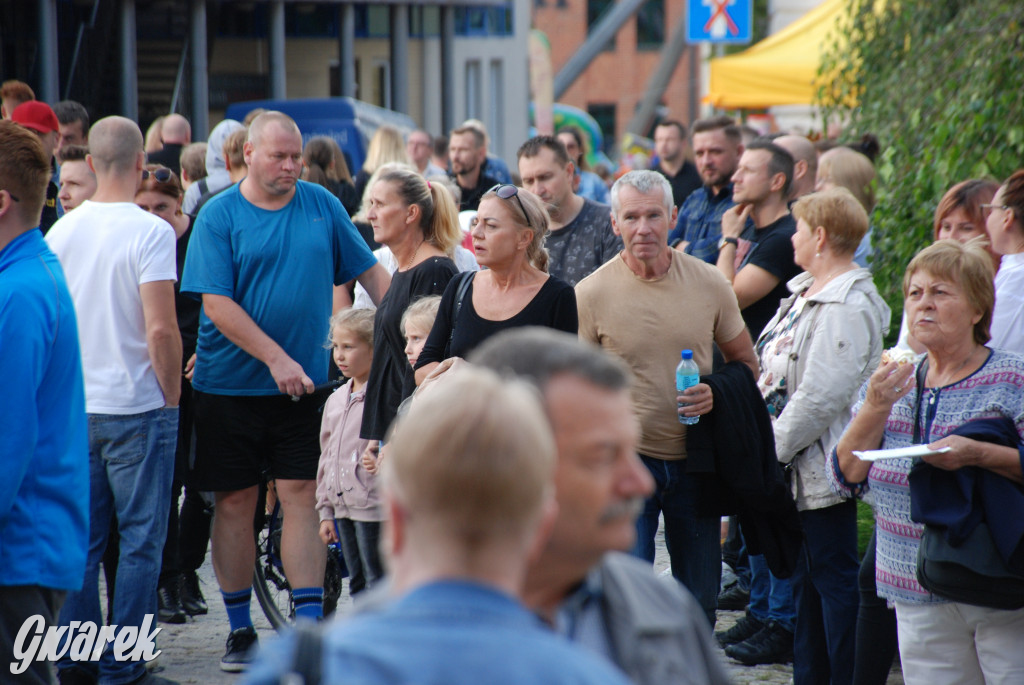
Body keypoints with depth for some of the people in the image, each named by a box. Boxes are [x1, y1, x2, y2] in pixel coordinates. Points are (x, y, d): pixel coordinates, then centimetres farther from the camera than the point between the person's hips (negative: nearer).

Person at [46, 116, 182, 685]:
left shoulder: (61, 232, 4)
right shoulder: (150, 232, -13)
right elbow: (161, 329, -18)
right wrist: (172, 393, -4)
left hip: (74, 407, 5)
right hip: (138, 406, -5)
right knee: (140, 540, 2)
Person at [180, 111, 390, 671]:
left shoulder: (321, 205, 5)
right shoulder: (219, 216, -4)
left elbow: (369, 272, 11)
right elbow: (217, 304, -12)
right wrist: (277, 359, -19)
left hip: (302, 384, 2)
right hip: (229, 386, -2)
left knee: (302, 496, -2)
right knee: (235, 501, 5)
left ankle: (309, 624, 0)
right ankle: (240, 629, 16)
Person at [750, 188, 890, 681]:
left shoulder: (847, 307, -20)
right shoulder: (805, 290, 11)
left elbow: (820, 396, -25)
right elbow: (773, 372, 18)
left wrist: (772, 448, -17)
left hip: (824, 468, -10)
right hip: (797, 466, 10)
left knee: (833, 577, -3)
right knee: (804, 577, 17)